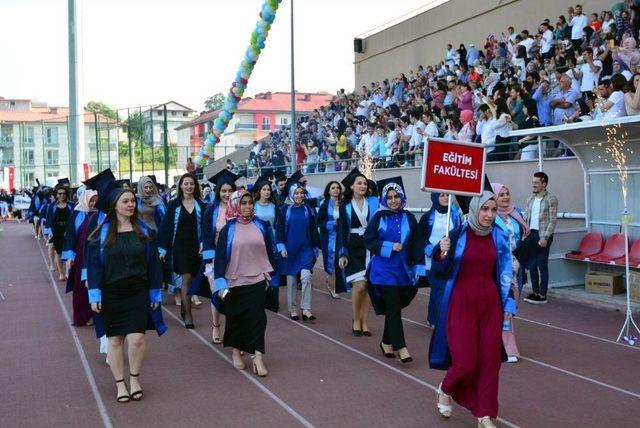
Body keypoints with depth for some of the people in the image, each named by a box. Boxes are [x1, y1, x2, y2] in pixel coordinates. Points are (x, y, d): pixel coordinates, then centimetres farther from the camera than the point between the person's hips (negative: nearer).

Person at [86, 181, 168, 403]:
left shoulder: (144, 232, 3)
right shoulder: (101, 234, -1)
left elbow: (153, 264, 6)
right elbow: (93, 265, -1)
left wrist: (155, 293, 5)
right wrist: (95, 295, -8)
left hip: (137, 293, 0)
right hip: (111, 294, 0)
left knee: (137, 338, -10)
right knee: (115, 340, 6)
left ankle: (135, 377, 13)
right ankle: (120, 383, 20)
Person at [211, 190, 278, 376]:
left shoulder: (261, 226, 2)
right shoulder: (228, 229, -3)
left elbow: (269, 251, 10)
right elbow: (220, 257, -4)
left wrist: (269, 275, 11)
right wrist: (221, 283, -12)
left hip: (257, 280, 1)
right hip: (235, 281, 0)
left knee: (257, 317, -7)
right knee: (236, 317, 11)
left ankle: (257, 357, -5)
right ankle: (236, 351, 31)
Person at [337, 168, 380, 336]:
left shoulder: (373, 202, 3)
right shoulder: (345, 205, 4)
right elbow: (342, 231, 4)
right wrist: (342, 254, -2)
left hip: (371, 248, 1)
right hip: (354, 248, -1)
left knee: (367, 286, 4)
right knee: (359, 285, -12)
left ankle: (364, 322, 15)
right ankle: (356, 319, 9)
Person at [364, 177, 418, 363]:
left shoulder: (408, 218, 5)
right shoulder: (378, 218, -2)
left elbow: (414, 244, 8)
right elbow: (368, 241, -2)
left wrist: (415, 266, 2)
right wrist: (389, 247, -14)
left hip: (403, 270, 3)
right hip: (384, 270, -3)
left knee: (393, 307, 12)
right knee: (394, 308, -8)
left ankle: (387, 342, 28)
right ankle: (400, 347, -6)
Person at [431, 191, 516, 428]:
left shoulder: (499, 238, 2)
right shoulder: (457, 235, -8)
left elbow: (506, 273, 9)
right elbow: (441, 273, -6)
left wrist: (508, 304, 5)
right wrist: (442, 254, -25)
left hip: (490, 304, 3)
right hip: (462, 304, -3)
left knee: (490, 359, 4)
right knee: (465, 360, -4)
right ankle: (445, 389, 29)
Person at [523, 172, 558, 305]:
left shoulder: (551, 199, -7)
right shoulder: (530, 199, 13)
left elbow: (553, 220, -11)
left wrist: (545, 238, -17)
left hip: (543, 235, -6)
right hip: (531, 234, 7)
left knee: (542, 265, -3)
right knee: (531, 265, 9)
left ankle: (542, 296, 2)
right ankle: (535, 292, 19)